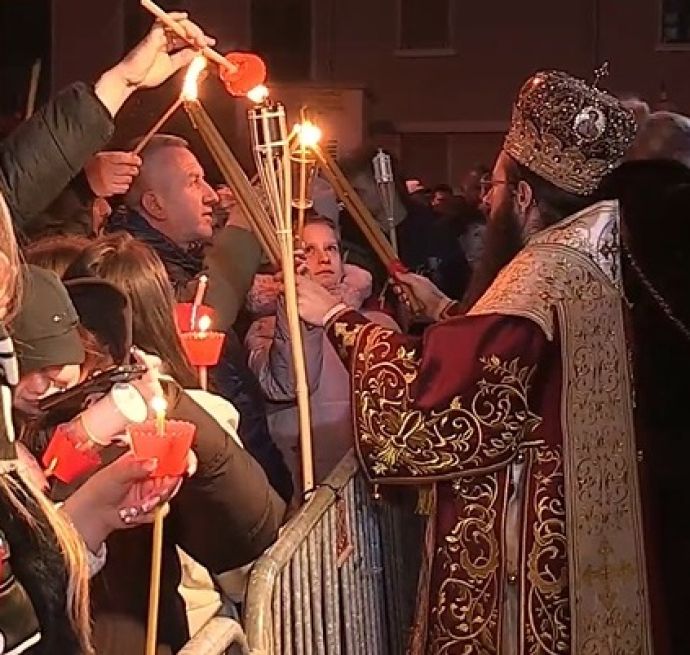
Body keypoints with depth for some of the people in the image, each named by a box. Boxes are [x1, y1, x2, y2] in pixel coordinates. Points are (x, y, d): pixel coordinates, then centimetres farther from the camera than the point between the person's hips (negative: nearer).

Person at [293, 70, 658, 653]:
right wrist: (442, 308, 19)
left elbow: (426, 388, -24)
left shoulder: (544, 272, -22)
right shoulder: (586, 257, 7)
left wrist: (336, 317, -14)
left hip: (524, 535, -9)